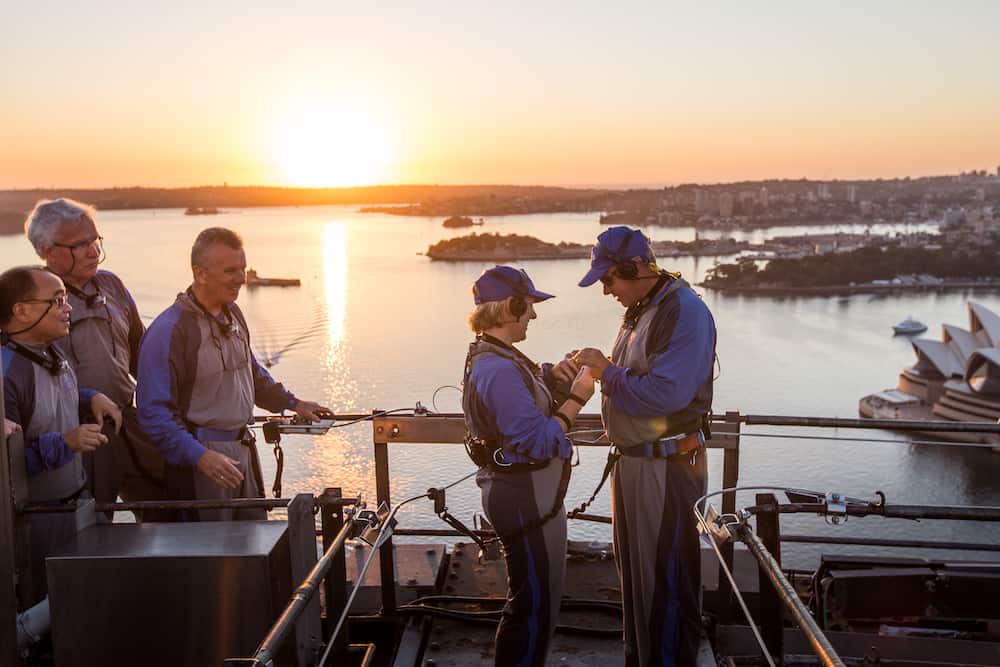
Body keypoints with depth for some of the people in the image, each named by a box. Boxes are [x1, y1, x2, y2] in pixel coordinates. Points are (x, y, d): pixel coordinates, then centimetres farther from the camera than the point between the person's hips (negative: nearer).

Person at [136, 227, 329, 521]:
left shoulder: (232, 313, 8)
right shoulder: (168, 330, -18)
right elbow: (154, 413, -20)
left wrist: (293, 404, 23)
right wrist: (200, 456, -29)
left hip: (243, 449, 8)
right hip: (200, 456, -7)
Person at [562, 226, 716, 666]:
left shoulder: (685, 313, -19)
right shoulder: (638, 310, 11)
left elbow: (664, 394, -27)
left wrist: (606, 371, -17)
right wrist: (583, 366, 3)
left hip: (667, 467, -9)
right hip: (631, 461, 10)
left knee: (666, 579, 3)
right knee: (633, 570, 20)